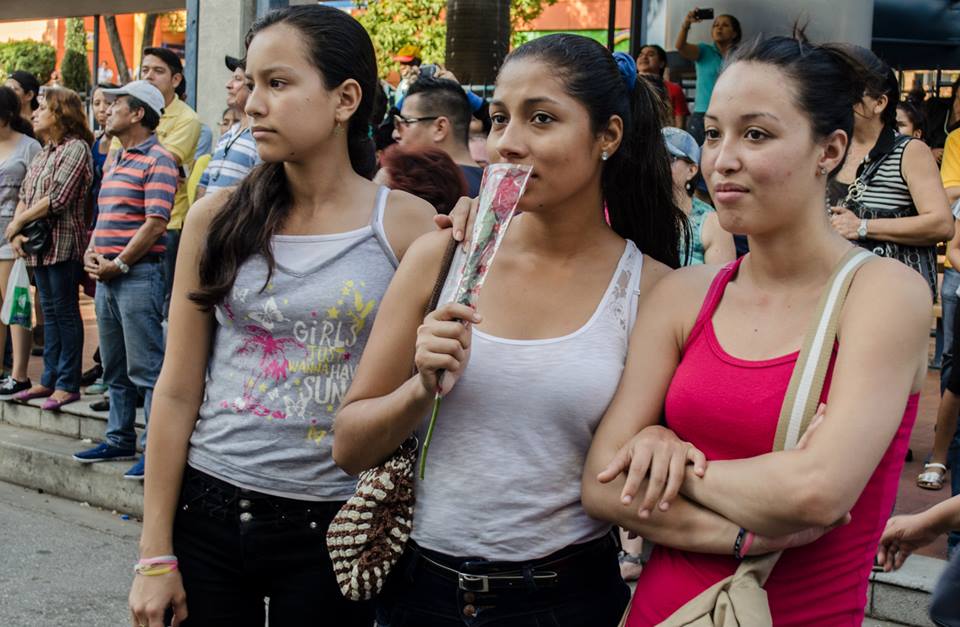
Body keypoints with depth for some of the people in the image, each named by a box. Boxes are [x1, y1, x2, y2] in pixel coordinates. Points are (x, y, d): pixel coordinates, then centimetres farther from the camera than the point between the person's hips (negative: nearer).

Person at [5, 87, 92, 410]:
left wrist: (19, 222, -9)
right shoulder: (44, 153, 17)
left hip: (63, 243, -8)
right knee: (50, 312, 13)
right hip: (39, 245, 8)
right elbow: (24, 196, 14)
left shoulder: (76, 148, -9)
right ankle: (49, 380, 19)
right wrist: (16, 233, -2)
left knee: (65, 313, -3)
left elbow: (57, 199, -18)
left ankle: (68, 384, 2)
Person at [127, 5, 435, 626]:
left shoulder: (408, 225, -5)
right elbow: (178, 391, 1)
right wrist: (155, 552, 0)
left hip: (331, 527, -2)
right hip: (208, 510, 2)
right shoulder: (217, 218, 0)